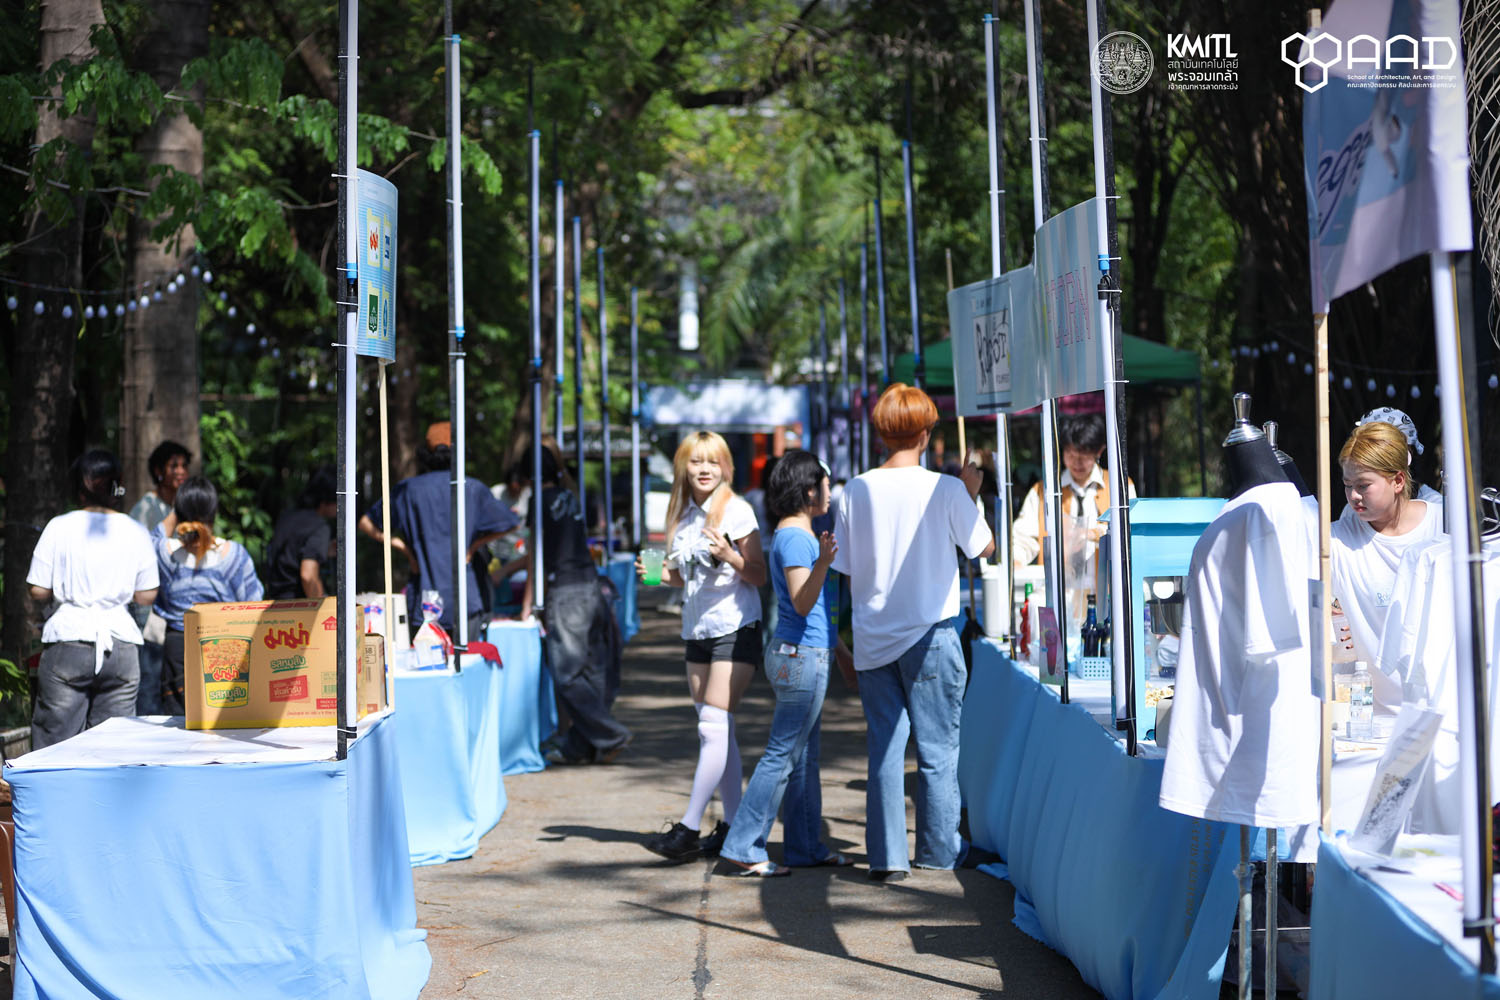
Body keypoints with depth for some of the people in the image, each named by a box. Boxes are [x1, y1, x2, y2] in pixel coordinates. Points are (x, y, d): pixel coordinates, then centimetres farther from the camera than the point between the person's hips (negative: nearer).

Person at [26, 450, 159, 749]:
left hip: (69, 638, -2)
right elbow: (146, 597, 5)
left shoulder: (59, 527, -2)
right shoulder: (136, 532, 2)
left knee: (54, 743, 3)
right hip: (121, 644, 2)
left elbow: (38, 592, -1)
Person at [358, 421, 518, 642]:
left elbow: (366, 523, 8)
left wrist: (402, 546, 6)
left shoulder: (407, 489, 5)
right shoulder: (472, 488, 0)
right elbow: (508, 524, 0)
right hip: (463, 599, -1)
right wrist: (474, 545, 7)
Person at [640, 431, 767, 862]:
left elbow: (760, 574, -10)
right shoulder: (682, 515, 11)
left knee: (713, 726, -11)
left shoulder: (737, 511, -8)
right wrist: (658, 573, 1)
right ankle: (732, 823, 15)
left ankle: (689, 827, -11)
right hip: (697, 632, 7)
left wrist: (730, 556, -27)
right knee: (716, 730, 8)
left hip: (735, 630, -7)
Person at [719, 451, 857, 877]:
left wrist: (842, 653, 26)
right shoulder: (794, 537, -15)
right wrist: (823, 563, -39)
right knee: (782, 755, -7)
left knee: (805, 756, 13)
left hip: (804, 655, 10)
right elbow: (802, 603, -23)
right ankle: (743, 847, -3)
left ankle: (806, 846, 20)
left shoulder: (800, 534, 17)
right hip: (801, 657, -10)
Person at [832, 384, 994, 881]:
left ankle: (887, 856, 9)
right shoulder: (944, 490, -10)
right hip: (929, 636, -3)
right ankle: (939, 849, 18)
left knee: (884, 747, 8)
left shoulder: (856, 491, -1)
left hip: (872, 639, 3)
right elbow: (984, 547, 3)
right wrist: (971, 493, 14)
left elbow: (845, 570, 4)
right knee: (937, 749, 8)